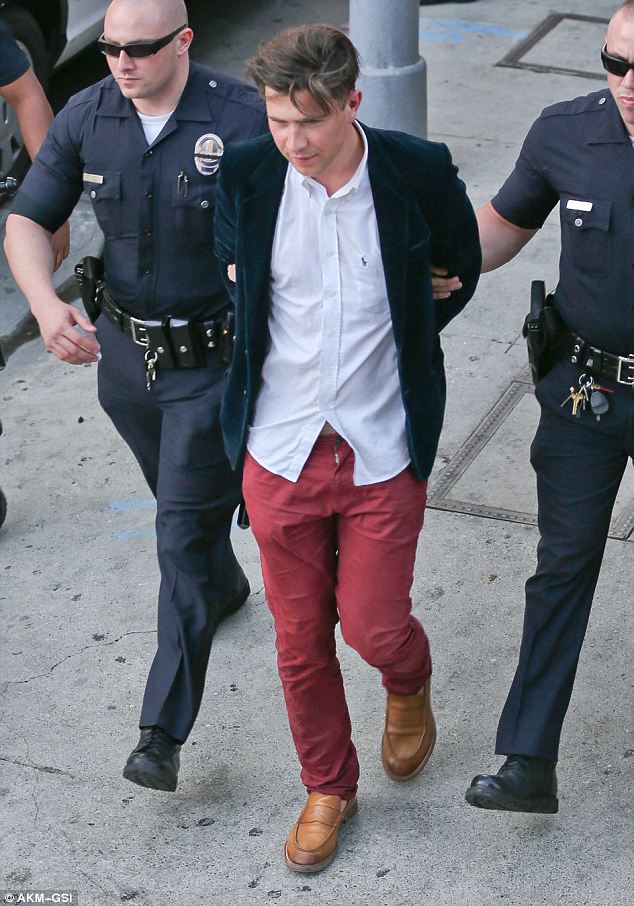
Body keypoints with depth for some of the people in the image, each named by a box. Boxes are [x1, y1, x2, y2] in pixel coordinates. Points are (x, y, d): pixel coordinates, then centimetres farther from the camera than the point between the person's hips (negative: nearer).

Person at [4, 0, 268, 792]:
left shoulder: (243, 119, -18)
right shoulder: (86, 118, -5)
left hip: (215, 359, -5)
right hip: (126, 352, 5)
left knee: (184, 532, -7)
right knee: (182, 502, 25)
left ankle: (163, 732, -3)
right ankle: (224, 586, 58)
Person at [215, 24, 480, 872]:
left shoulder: (420, 172, -13)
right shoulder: (245, 175, -10)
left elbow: (461, 268, 8)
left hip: (383, 452, -1)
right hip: (280, 452, 2)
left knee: (375, 627, 5)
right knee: (300, 639, 12)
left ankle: (409, 685, 43)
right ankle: (329, 788, 35)